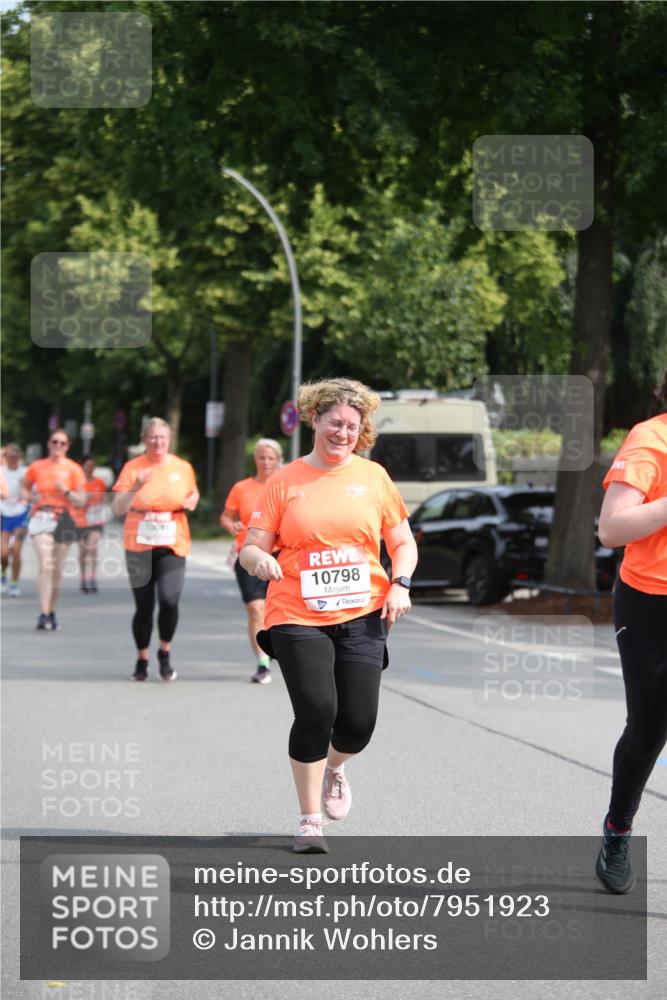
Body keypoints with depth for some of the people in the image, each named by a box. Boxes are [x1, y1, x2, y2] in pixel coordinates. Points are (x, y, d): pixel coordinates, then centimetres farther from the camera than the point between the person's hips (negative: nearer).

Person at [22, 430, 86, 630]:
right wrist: (31, 496, -1)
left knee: (57, 568, 6)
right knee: (46, 566, -14)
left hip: (63, 520, 1)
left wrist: (65, 491, -15)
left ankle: (51, 611, 21)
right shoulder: (36, 467, 7)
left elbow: (81, 500, 2)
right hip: (41, 518, -1)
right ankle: (44, 614, -19)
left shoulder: (73, 469, 4)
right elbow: (25, 488, 20)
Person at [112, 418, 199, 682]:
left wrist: (191, 502, -1)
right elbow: (117, 509, -6)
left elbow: (193, 494, 23)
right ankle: (142, 660, 25)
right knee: (144, 607, 3)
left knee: (169, 600, -18)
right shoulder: (132, 468, -1)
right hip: (139, 546, 0)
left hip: (172, 545, 0)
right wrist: (136, 487, -22)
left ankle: (165, 653, 7)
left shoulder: (183, 468, 5)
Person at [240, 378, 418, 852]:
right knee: (315, 711, -14)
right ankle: (310, 819, 3)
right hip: (298, 618, -2)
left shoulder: (373, 476, 9)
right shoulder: (285, 480, 4)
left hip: (362, 617, 2)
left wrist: (399, 584, -5)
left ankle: (335, 769, 34)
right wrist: (259, 558, -19)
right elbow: (251, 548, 4)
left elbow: (403, 543, 14)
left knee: (359, 721, -4)